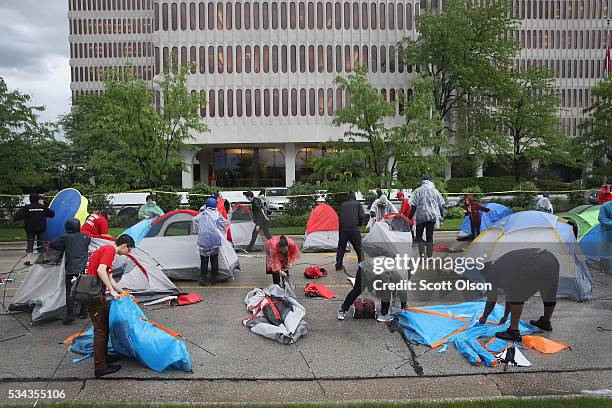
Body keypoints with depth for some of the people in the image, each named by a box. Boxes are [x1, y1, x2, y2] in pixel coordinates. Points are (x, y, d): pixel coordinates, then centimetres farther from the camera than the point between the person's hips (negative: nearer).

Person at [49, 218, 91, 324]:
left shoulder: (65, 238, -2)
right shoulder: (85, 237, 10)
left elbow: (52, 245, 5)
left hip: (71, 269, -4)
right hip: (84, 268, 4)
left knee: (70, 292, -2)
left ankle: (70, 315, -8)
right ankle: (83, 312, 22)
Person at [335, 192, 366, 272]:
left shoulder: (342, 205, 15)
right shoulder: (358, 204, 8)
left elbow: (338, 216, 9)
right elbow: (362, 216, -2)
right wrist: (359, 223, 15)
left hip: (342, 229, 2)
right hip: (354, 229, -2)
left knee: (341, 248, 14)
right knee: (359, 248, 8)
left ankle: (339, 266, 18)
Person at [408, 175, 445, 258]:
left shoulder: (418, 191, -2)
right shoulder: (435, 191, 9)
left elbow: (413, 206, -6)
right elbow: (441, 204, 12)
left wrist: (410, 217, -2)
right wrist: (441, 216, 19)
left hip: (421, 216, -3)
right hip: (432, 216, 3)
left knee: (419, 236, 7)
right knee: (430, 236, 10)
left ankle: (422, 253, -11)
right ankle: (429, 256, 11)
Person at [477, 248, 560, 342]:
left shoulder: (492, 272, 12)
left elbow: (491, 301, 15)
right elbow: (509, 295, 43)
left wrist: (484, 317, 31)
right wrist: (505, 316, 50)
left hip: (536, 265, -10)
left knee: (515, 296, -1)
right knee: (549, 295, 28)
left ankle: (514, 332, -1)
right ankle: (545, 322, 51)